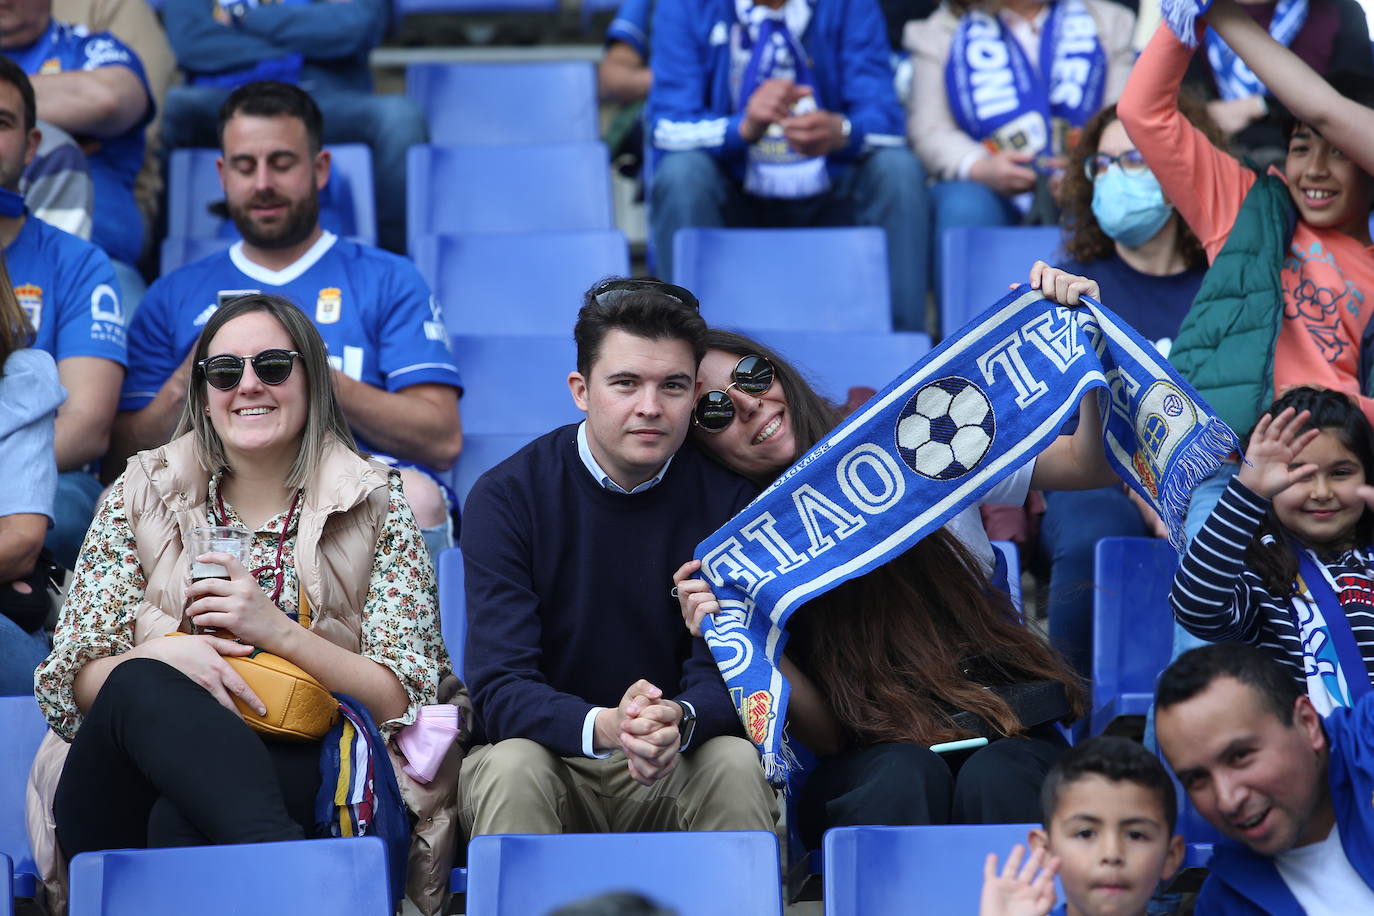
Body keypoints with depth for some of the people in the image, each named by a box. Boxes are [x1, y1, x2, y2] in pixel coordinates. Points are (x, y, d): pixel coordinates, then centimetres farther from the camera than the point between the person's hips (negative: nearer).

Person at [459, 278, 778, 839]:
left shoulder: (727, 499, -5)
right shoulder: (507, 496, -10)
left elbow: (723, 673, -11)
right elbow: (500, 691, -18)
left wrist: (679, 721, -36)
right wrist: (604, 726, -39)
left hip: (680, 774, 1)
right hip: (550, 758, -1)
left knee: (736, 763, -28)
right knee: (513, 768, -32)